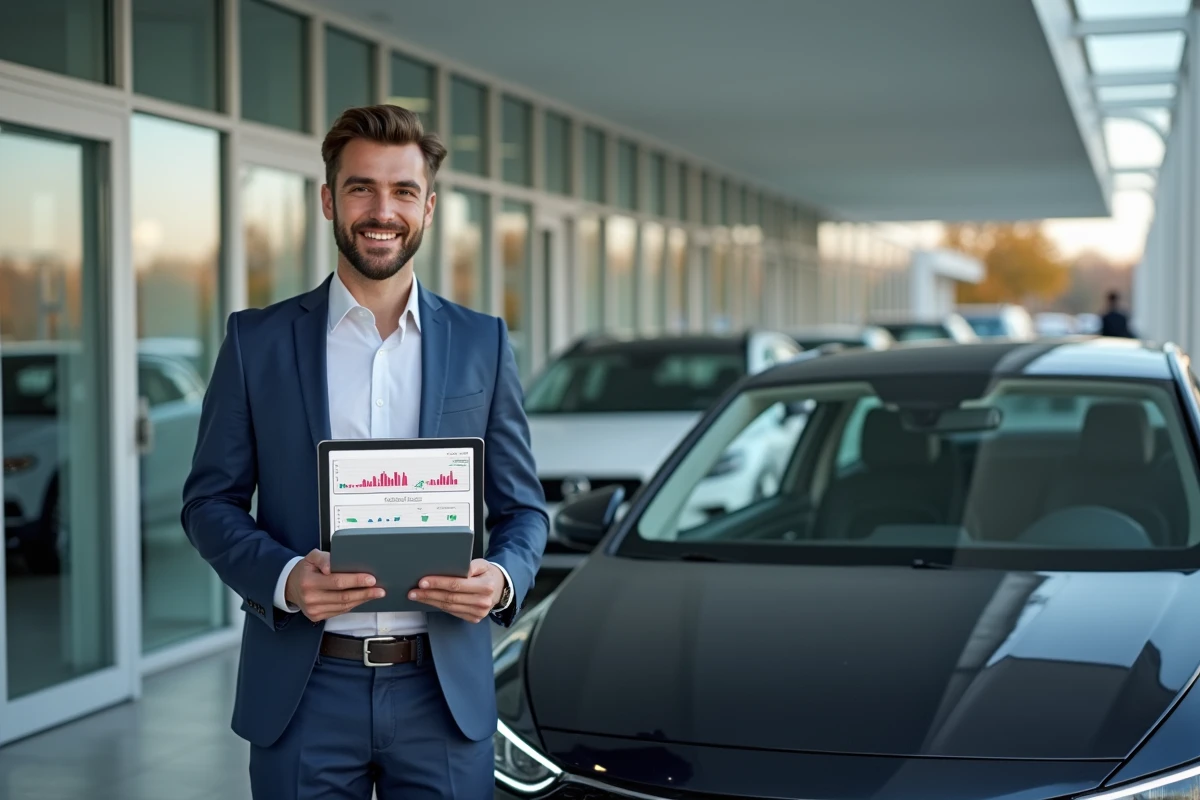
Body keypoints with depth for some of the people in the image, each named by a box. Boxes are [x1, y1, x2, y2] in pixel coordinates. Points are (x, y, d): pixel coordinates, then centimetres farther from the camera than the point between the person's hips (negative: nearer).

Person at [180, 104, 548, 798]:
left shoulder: (483, 344, 6)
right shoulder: (257, 341, 3)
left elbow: (523, 506, 9)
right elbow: (210, 500, 4)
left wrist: (503, 577, -12)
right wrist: (282, 577, -14)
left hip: (445, 690, 1)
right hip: (303, 692, -1)